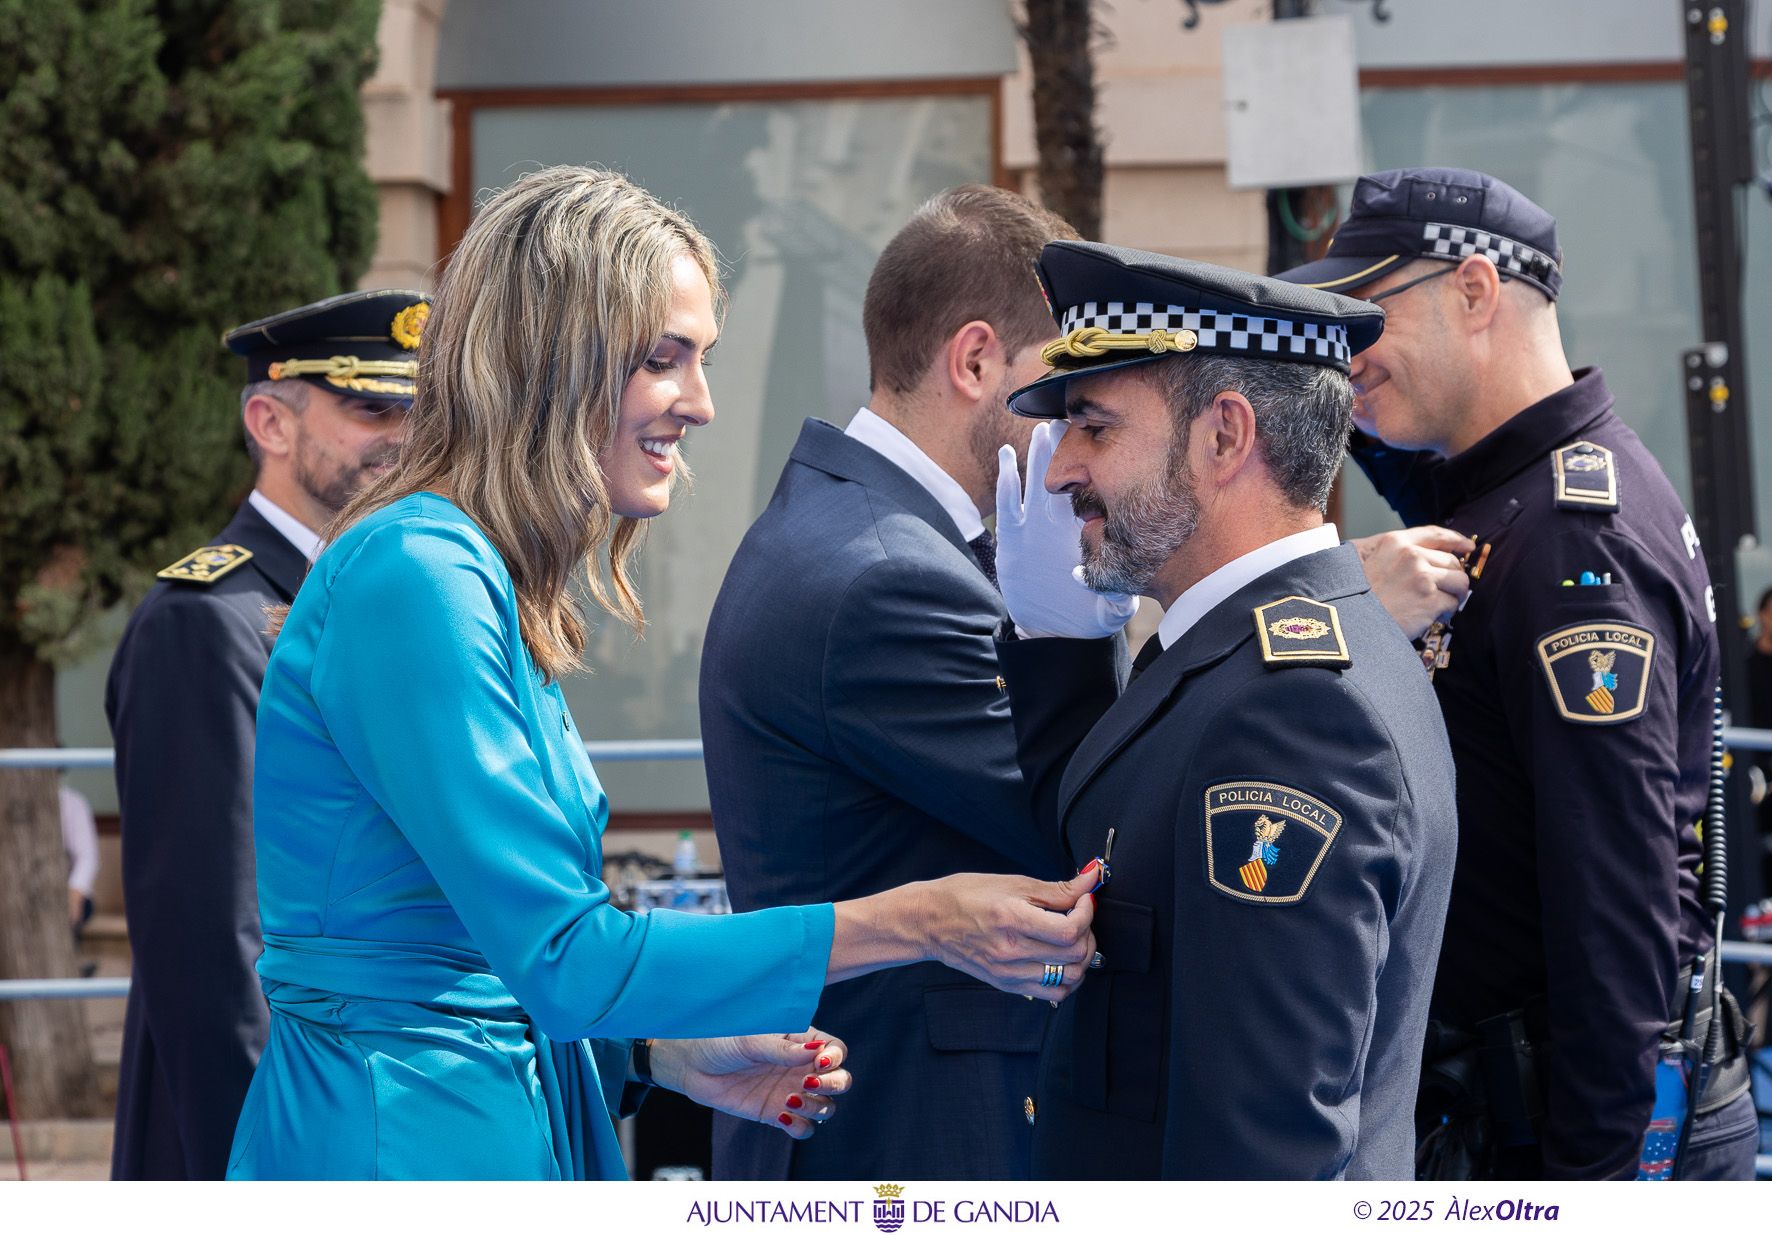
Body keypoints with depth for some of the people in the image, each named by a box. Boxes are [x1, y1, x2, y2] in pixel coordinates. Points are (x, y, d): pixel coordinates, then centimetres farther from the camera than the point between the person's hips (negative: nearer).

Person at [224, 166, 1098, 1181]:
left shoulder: (486, 584, 11)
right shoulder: (417, 579, -17)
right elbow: (560, 954, -21)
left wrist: (672, 1056, 1)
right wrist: (915, 924, -21)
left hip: (521, 1118, 9)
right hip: (403, 1138, -9)